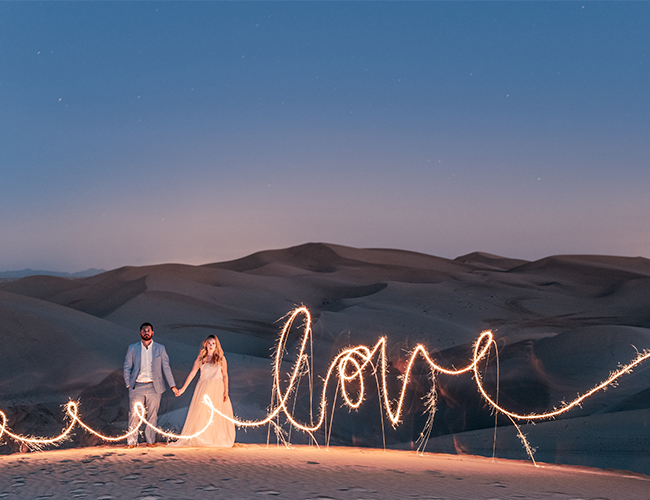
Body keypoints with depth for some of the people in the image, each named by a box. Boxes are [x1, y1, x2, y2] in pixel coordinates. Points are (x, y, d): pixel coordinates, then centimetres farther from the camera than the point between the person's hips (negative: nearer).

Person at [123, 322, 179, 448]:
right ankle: (131, 441, 2)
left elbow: (166, 368, 7)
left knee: (152, 415, 3)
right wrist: (128, 384, -2)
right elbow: (127, 368, 9)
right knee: (134, 414, -6)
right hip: (137, 386, -1)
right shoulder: (132, 348, 8)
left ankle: (150, 440, 13)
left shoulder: (160, 348, 9)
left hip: (154, 386, 1)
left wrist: (173, 386, 2)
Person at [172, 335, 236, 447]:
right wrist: (183, 388, -1)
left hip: (217, 389, -1)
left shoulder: (221, 359, 4)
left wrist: (226, 391, -3)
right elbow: (192, 373, 4)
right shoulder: (201, 358, 5)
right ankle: (197, 439, 4)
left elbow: (225, 375, 5)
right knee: (200, 414, -2)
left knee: (217, 414, -1)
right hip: (203, 388, 1)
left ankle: (218, 439, 8)